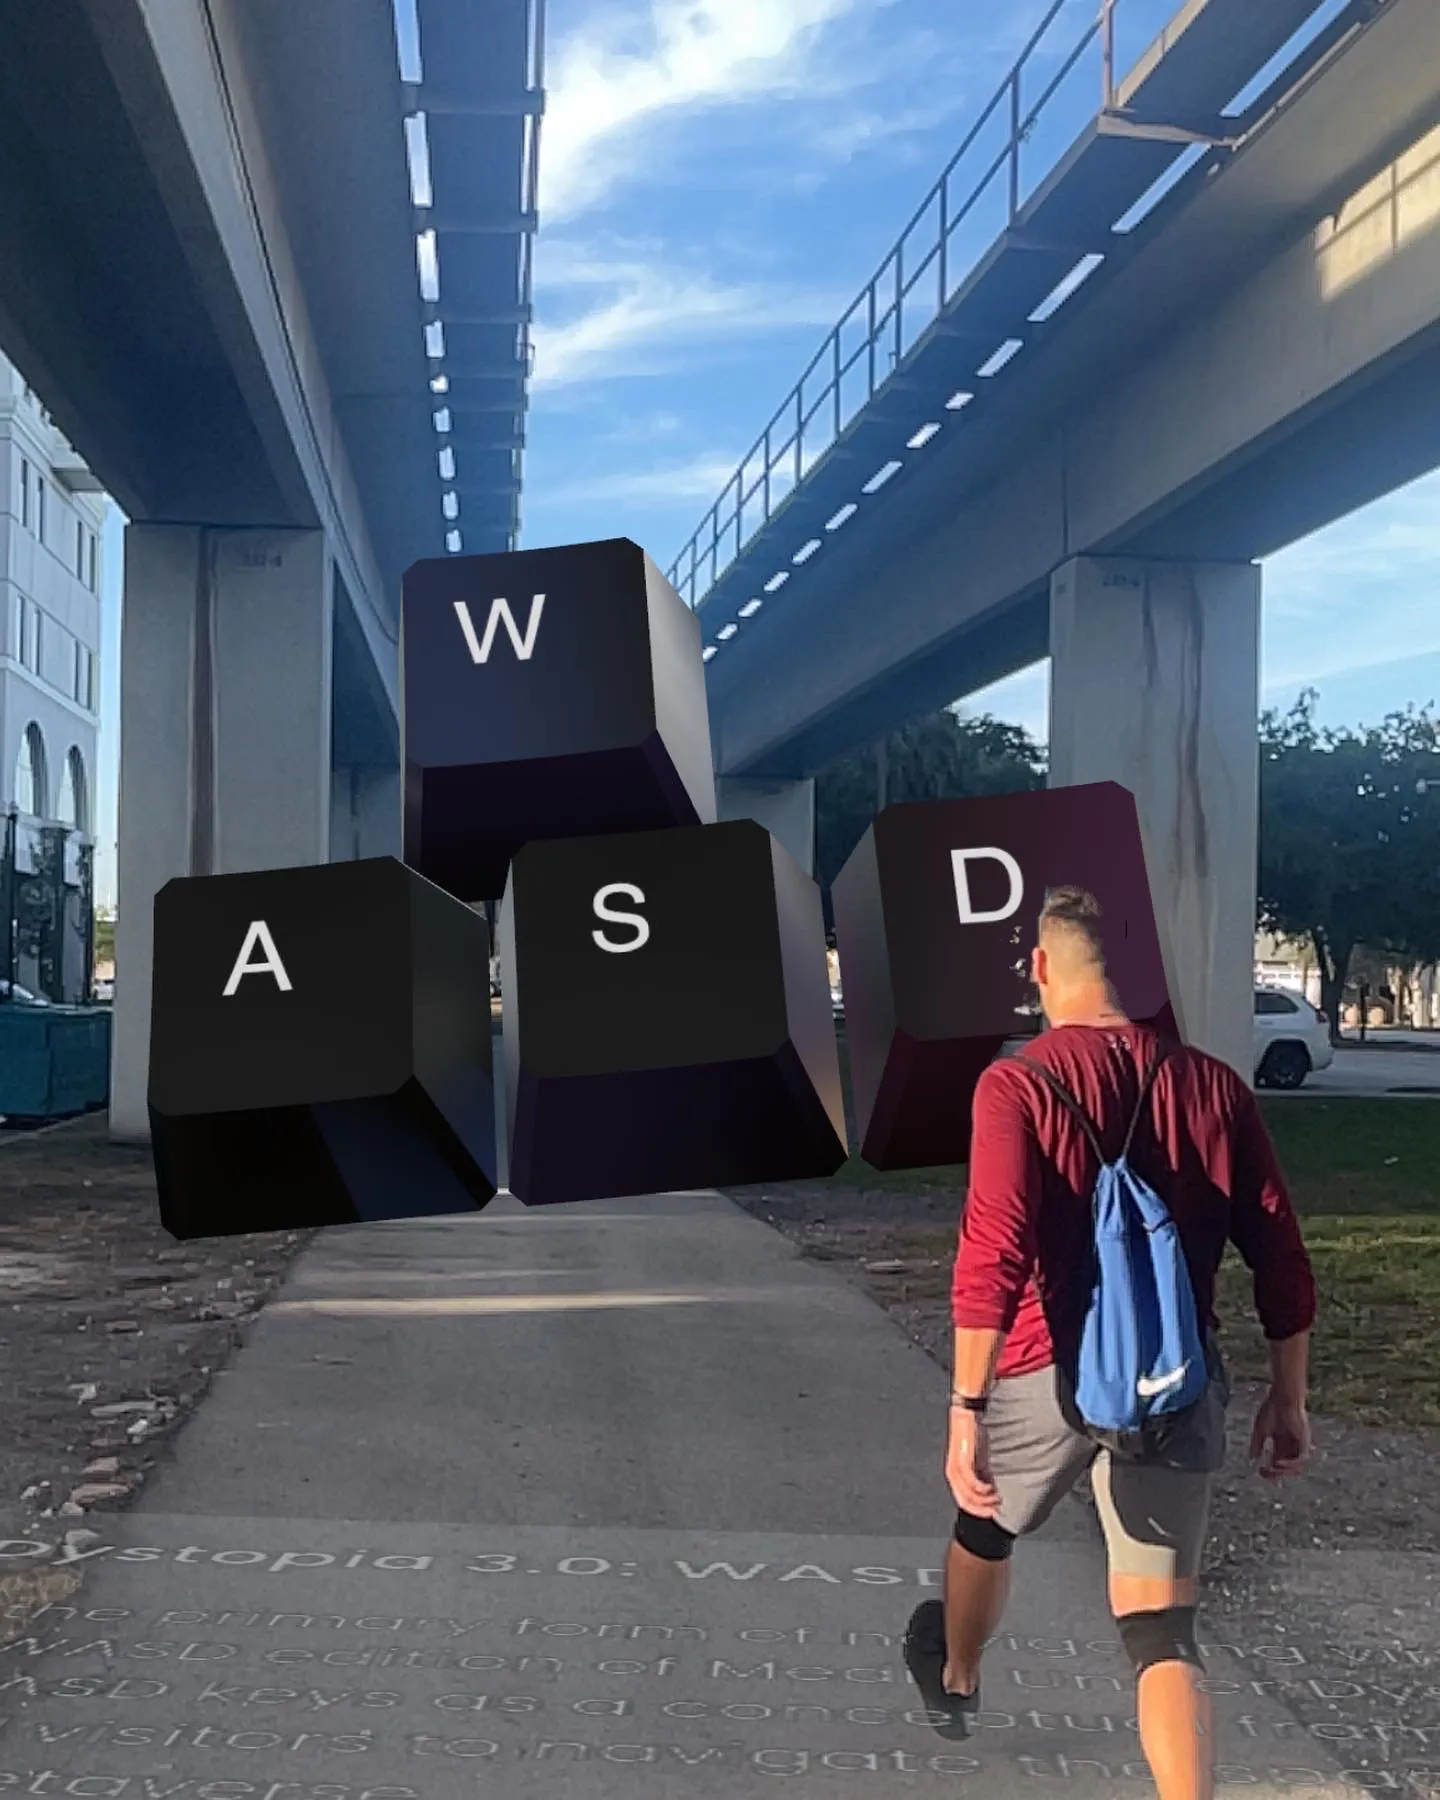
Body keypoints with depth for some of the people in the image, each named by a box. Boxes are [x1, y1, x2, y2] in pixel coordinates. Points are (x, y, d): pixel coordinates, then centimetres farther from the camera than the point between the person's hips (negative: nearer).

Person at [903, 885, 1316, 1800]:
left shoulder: (1017, 1084, -12)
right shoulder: (1214, 1085, 0)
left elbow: (995, 1256, -21)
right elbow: (1283, 1261, 2)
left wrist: (967, 1406, -18)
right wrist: (1290, 1396, 12)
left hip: (1049, 1375, -1)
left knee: (987, 1530, 28)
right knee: (1164, 1628, 8)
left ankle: (954, 1679, 56)